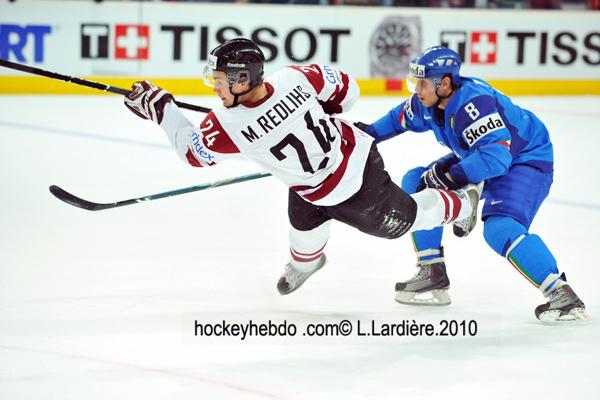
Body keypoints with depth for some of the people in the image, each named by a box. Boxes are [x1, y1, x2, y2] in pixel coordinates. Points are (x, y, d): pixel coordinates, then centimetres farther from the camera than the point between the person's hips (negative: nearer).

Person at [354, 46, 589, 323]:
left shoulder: (475, 103, -35)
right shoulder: (428, 102, -7)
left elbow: (496, 157, -43)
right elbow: (401, 118, 17)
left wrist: (448, 176, -41)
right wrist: (369, 134, 14)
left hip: (527, 160, -10)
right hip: (481, 157, 10)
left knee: (500, 229, -31)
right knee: (416, 183, 7)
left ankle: (561, 293, -29)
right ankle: (432, 274, 13)